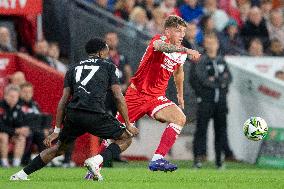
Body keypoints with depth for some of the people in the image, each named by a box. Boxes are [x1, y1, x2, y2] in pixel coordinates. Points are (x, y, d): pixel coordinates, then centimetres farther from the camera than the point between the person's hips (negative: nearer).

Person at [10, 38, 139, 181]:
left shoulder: (74, 68, 24)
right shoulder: (108, 67, 15)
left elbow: (63, 100, 19)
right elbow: (119, 98, 8)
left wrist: (57, 130, 20)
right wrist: (128, 125, 12)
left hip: (72, 115, 5)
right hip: (94, 114, -4)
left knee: (59, 148, 25)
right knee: (126, 138, 13)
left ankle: (22, 174, 21)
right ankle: (96, 160, -10)